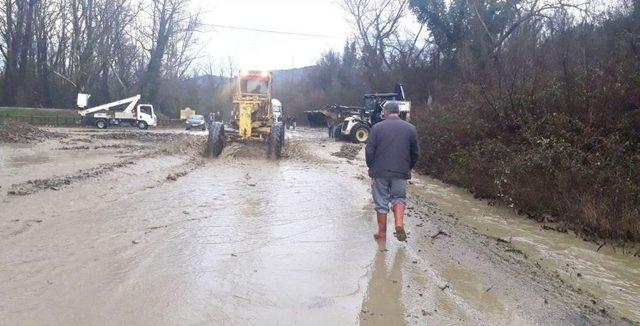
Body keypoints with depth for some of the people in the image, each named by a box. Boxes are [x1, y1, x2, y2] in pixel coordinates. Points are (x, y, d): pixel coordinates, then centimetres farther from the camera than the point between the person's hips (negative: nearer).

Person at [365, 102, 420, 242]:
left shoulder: (377, 127, -3)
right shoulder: (410, 128, 3)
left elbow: (369, 151, -4)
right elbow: (415, 153, 7)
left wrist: (371, 168, 9)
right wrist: (408, 168, 20)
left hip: (380, 172, -1)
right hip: (401, 172, 1)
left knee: (381, 202, 8)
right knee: (399, 197, 17)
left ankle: (382, 232, 14)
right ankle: (399, 224, -3)